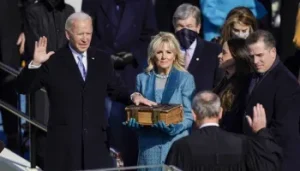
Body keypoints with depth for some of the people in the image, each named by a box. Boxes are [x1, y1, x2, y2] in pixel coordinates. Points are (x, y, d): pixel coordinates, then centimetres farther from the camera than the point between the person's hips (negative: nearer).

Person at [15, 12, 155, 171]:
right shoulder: (53, 61, -2)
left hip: (96, 140, 3)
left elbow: (115, 88, 19)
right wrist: (35, 63, -21)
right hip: (64, 142, -3)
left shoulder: (102, 59, 10)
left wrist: (132, 96, -2)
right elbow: (23, 88, -5)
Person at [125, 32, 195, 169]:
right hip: (149, 146, 2)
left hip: (177, 144, -2)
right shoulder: (142, 79, 10)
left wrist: (174, 126, -20)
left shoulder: (185, 79, 3)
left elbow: (189, 115, 0)